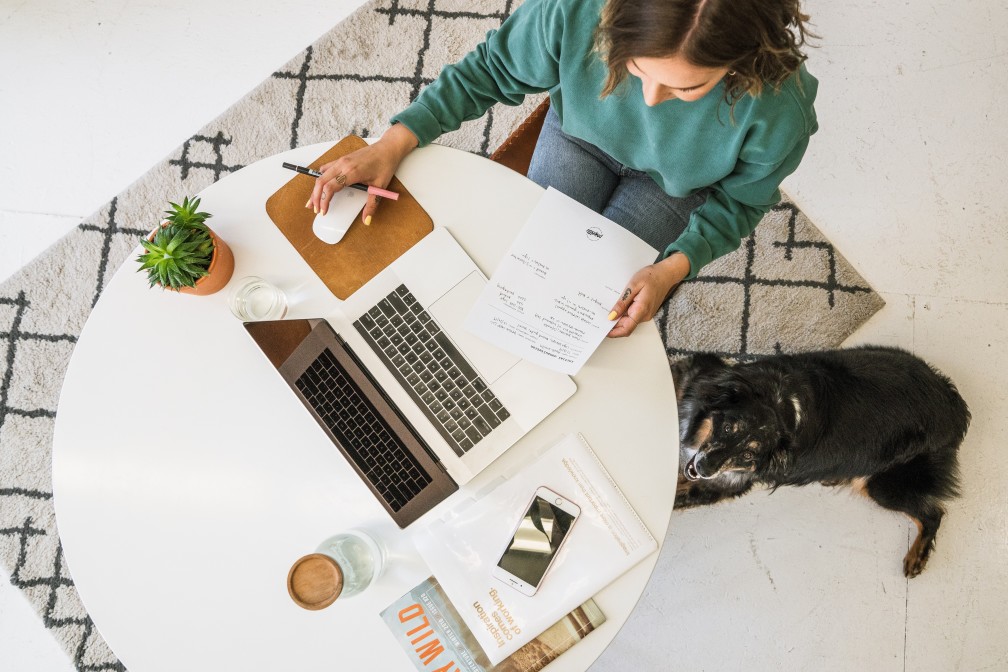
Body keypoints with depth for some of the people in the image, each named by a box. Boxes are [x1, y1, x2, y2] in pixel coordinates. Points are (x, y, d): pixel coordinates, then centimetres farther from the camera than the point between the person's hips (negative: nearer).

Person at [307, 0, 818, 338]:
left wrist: (674, 267, -31)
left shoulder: (779, 109, -38)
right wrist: (395, 142, -26)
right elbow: (492, 70, -19)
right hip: (582, 134, 1)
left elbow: (740, 199, -16)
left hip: (674, 182, -1)